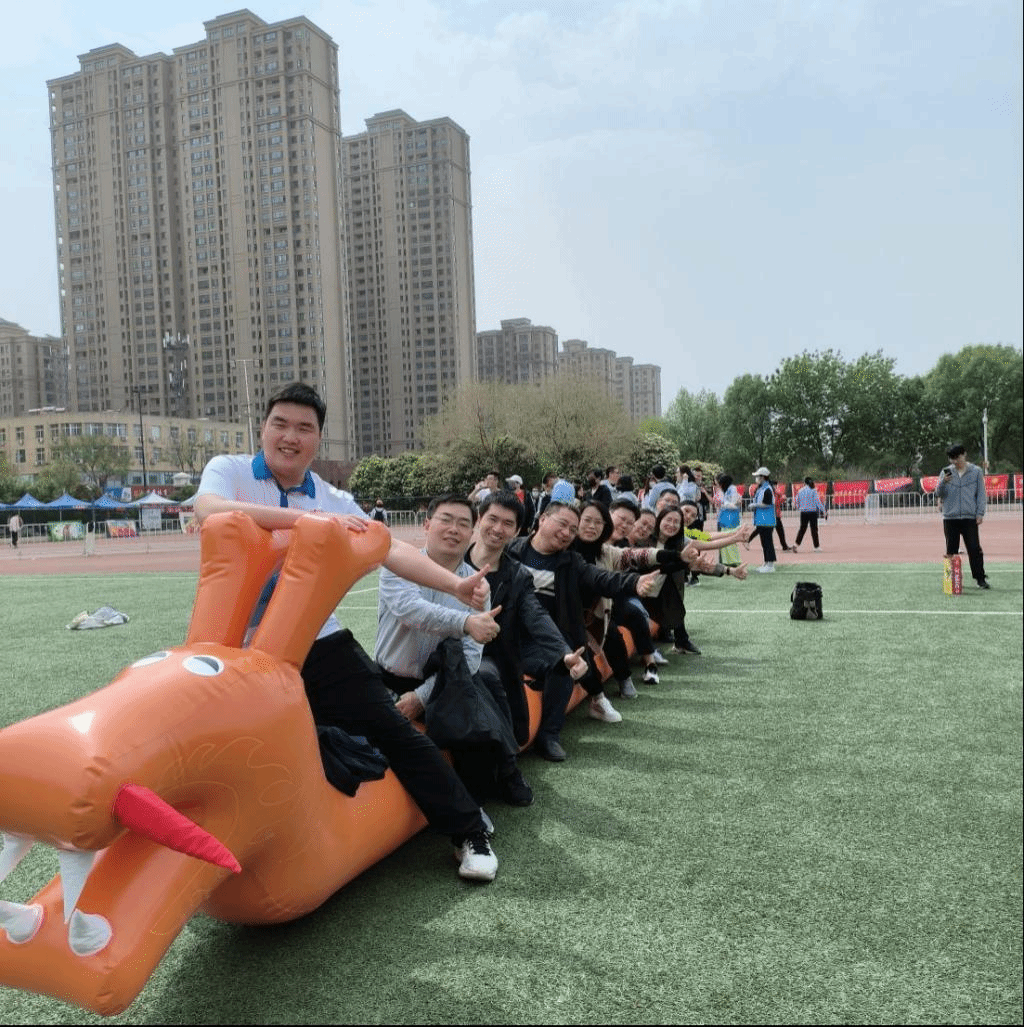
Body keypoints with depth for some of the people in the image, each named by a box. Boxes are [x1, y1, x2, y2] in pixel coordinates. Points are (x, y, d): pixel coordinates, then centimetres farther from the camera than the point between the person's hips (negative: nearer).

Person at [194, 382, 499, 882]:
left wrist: (454, 584, -18)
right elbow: (209, 511, -25)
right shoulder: (228, 471, -2)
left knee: (392, 730, 1)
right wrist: (308, 518, -32)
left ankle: (469, 833, 11)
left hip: (320, 644, 2)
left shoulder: (334, 500, 6)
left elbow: (391, 549, -2)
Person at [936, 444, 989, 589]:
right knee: (951, 550, 6)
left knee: (974, 549, -3)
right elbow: (938, 493, 6)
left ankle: (981, 578, 4)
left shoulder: (976, 471, 6)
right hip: (950, 517, 2)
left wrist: (980, 513, -2)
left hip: (970, 517, -1)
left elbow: (981, 493, 6)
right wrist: (943, 482, -14)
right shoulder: (946, 472, 9)